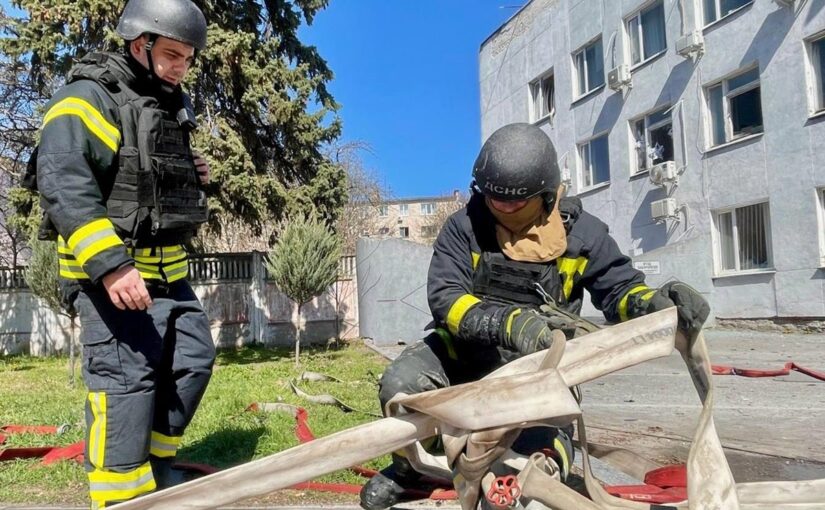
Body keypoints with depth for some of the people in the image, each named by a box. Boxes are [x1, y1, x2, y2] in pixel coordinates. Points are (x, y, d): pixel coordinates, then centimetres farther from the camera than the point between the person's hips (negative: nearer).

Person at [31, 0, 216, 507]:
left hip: (169, 271, 9)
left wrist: (193, 179, 8)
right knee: (126, 379, -10)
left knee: (195, 360, 10)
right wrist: (110, 264, -31)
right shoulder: (92, 96, -9)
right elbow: (63, 181, -23)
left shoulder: (169, 107, 18)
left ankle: (158, 458, 27)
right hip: (111, 273, -9)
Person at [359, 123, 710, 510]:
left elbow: (620, 289, -1)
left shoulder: (580, 233, -5)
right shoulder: (464, 226, -11)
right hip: (466, 350, 0)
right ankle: (412, 466, 8)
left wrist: (656, 303, -28)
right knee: (400, 383, -26)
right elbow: (444, 299, -20)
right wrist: (510, 323, -39)